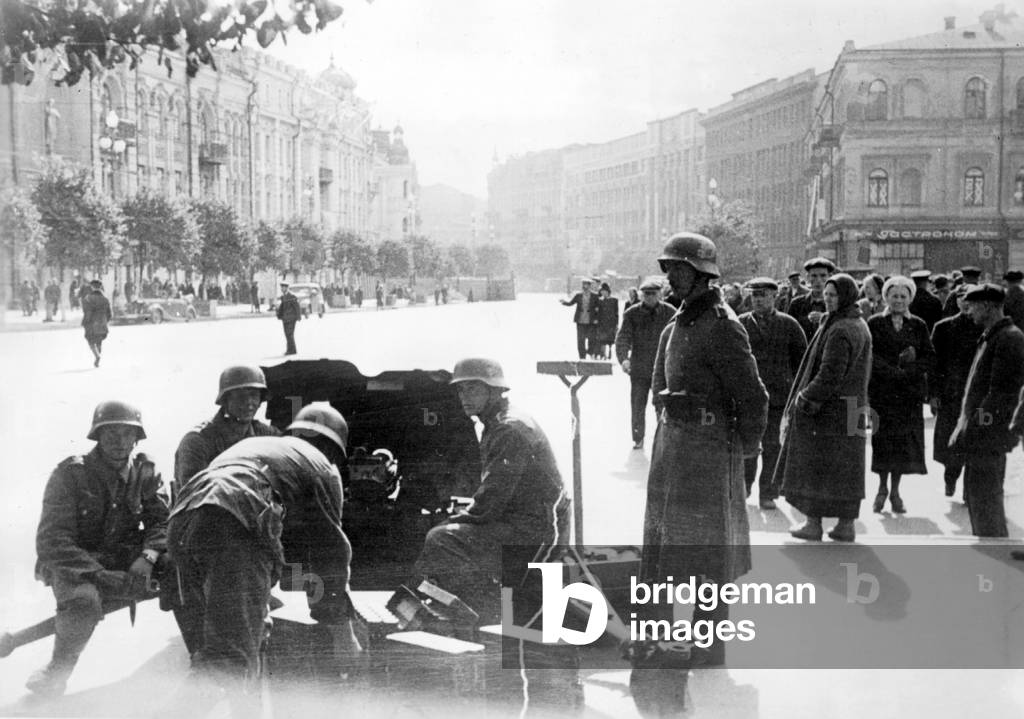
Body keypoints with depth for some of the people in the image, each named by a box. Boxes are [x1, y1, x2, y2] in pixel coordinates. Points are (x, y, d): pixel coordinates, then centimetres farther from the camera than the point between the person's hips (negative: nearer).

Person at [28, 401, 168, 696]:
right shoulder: (69, 474, -13)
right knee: (84, 603, -37)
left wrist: (147, 558, -27)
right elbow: (52, 542, -19)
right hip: (73, 564, -4)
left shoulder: (145, 472, 1)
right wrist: (108, 580, -30)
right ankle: (57, 673, -9)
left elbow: (162, 521, -3)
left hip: (125, 559, 4)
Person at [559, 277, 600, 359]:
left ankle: (592, 355, 13)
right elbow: (570, 303, 3)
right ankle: (582, 357, 6)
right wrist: (564, 302, -16)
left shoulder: (594, 297, 3)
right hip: (580, 322, 1)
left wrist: (596, 319, -4)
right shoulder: (578, 296, 7)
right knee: (580, 340, 0)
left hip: (590, 322, -1)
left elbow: (598, 309, 6)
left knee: (591, 339, -4)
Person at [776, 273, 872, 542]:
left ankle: (813, 524, 7)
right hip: (851, 409, 9)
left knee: (815, 465, 1)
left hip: (828, 409, -9)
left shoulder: (839, 331, -19)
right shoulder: (860, 326, 10)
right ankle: (846, 525, 14)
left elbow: (829, 375, -23)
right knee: (846, 468, 11)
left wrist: (804, 401, -14)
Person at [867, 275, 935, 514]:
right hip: (881, 391, -1)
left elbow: (930, 358, 3)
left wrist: (911, 369, -15)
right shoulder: (875, 324, 3)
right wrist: (894, 371, -18)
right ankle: (882, 488, 14)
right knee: (882, 439, -3)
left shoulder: (918, 326, 8)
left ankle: (895, 491, 13)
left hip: (910, 393, 2)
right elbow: (870, 356, -7)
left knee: (905, 440, 1)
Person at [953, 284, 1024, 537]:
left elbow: (1001, 392, -20)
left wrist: (974, 426, -20)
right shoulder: (990, 336, 16)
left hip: (989, 432, -10)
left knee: (984, 498, -5)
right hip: (980, 431, 10)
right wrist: (966, 424, 15)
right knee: (974, 495, 16)